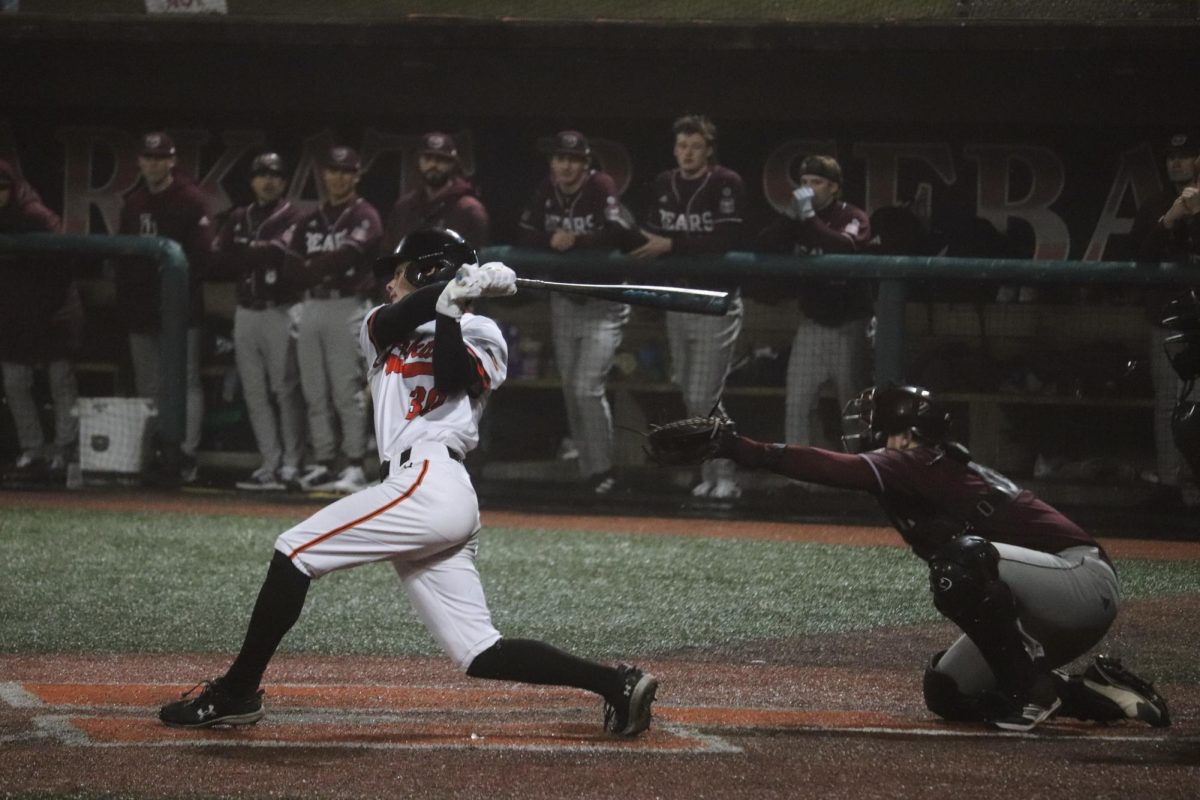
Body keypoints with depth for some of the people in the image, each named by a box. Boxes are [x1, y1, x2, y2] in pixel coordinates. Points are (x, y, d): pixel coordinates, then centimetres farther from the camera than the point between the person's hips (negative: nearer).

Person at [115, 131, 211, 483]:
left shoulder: (190, 200, -3)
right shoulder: (133, 203, 16)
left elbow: (200, 253, -10)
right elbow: (122, 255, 17)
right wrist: (125, 299, 9)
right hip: (142, 309, 7)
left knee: (187, 383, -9)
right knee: (148, 386, 9)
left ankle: (187, 455, -12)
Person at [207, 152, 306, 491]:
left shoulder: (294, 218, 0)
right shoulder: (237, 219, 16)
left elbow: (285, 254, -16)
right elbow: (216, 263, 6)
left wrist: (245, 254, -7)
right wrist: (260, 257, -7)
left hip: (281, 312, -6)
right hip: (246, 312, 6)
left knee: (285, 389, -7)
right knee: (255, 393, 5)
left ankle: (291, 466, -4)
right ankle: (271, 465, 8)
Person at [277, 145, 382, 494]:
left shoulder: (364, 217, 0)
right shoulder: (310, 220, 18)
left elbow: (346, 255, -15)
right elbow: (288, 258, 6)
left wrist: (310, 266, -6)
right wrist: (325, 268, -10)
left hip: (345, 305, -6)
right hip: (310, 306, 6)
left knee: (347, 391, -9)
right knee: (315, 393, 6)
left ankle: (354, 467, -10)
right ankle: (322, 464, 10)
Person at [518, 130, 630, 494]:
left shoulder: (602, 188, -15)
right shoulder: (545, 192, 0)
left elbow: (615, 236, -26)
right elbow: (525, 237, -2)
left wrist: (574, 241, -29)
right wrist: (551, 240, -19)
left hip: (603, 303, -6)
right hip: (564, 300, 6)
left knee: (588, 388, -14)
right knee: (571, 390, 9)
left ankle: (602, 471, -4)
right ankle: (586, 467, 19)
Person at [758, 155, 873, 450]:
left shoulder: (853, 217, -6)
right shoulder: (798, 221, 9)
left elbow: (846, 247, -28)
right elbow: (765, 245, -6)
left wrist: (810, 218, -27)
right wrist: (791, 216, -19)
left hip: (848, 324, -4)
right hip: (812, 323, 4)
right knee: (796, 404, -4)